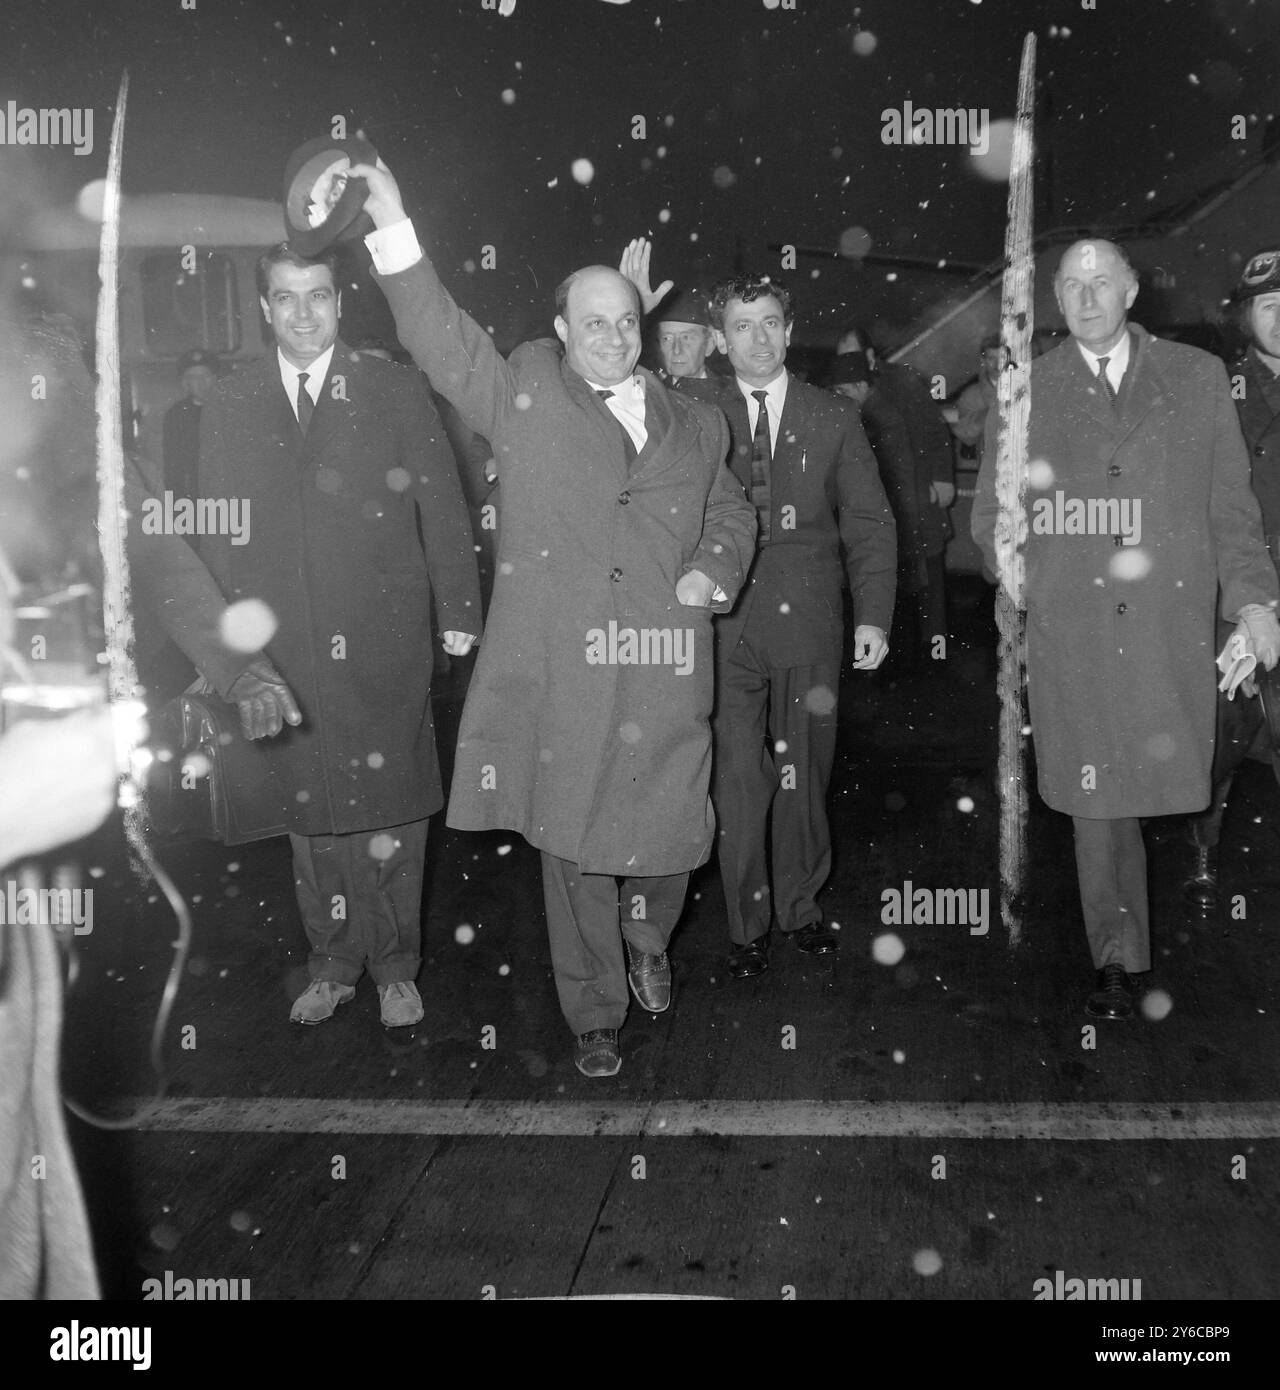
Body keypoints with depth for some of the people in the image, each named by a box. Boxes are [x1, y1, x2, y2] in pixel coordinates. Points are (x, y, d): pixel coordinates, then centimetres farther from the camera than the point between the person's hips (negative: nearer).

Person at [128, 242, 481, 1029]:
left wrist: (458, 611, -2)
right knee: (313, 822, 9)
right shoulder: (229, 409, 9)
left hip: (383, 651, -2)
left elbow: (442, 507, 3)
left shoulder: (398, 391, 4)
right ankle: (333, 965, 26)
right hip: (281, 661, 2)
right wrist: (234, 661, 4)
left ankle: (395, 969, 22)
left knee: (391, 817, 4)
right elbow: (217, 540, 9)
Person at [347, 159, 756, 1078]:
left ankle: (648, 945, 41)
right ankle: (594, 1015, 24)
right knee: (574, 848, 6)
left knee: (670, 838, 7)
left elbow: (731, 513, 24)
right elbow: (441, 337, -3)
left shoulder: (695, 425, 16)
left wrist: (715, 570, 4)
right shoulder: (525, 396, 7)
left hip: (663, 672, 2)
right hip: (559, 674, -2)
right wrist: (393, 227, -12)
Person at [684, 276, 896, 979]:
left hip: (809, 627, 1)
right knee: (738, 782, 0)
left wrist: (873, 615, -2)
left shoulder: (833, 418, 8)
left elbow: (869, 523, 6)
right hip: (725, 625, -1)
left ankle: (800, 907, 28)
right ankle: (747, 925, 16)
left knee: (804, 776, 10)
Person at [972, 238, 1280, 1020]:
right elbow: (991, 516, 13)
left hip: (1174, 626, 0)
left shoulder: (1198, 377, 12)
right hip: (1073, 632, 0)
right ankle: (1119, 964, 14)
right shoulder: (1025, 391, 11)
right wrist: (1023, 571, -3)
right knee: (1098, 806, 2)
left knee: (1174, 786, -1)